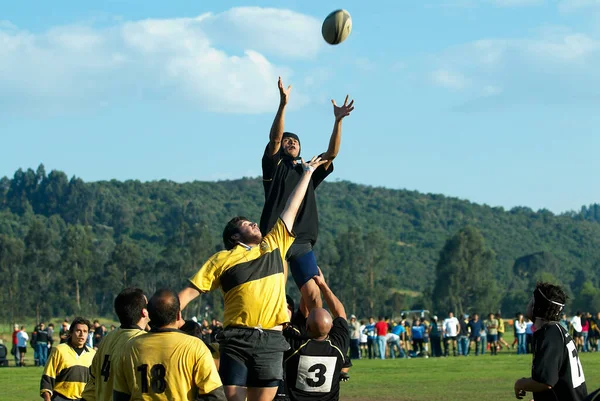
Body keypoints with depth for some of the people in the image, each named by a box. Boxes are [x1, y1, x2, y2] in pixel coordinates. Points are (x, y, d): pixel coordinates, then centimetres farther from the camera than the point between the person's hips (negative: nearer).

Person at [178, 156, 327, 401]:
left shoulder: (274, 245, 16)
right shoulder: (223, 260, 7)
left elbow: (291, 209, 22)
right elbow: (192, 290, 5)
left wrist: (307, 172, 28)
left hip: (271, 340, 2)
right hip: (237, 338, -2)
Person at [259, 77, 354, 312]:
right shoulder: (274, 167, 11)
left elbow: (332, 153, 9)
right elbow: (274, 138, -5)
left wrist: (338, 121, -3)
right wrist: (283, 104, -18)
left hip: (302, 244, 4)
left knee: (313, 295, -5)